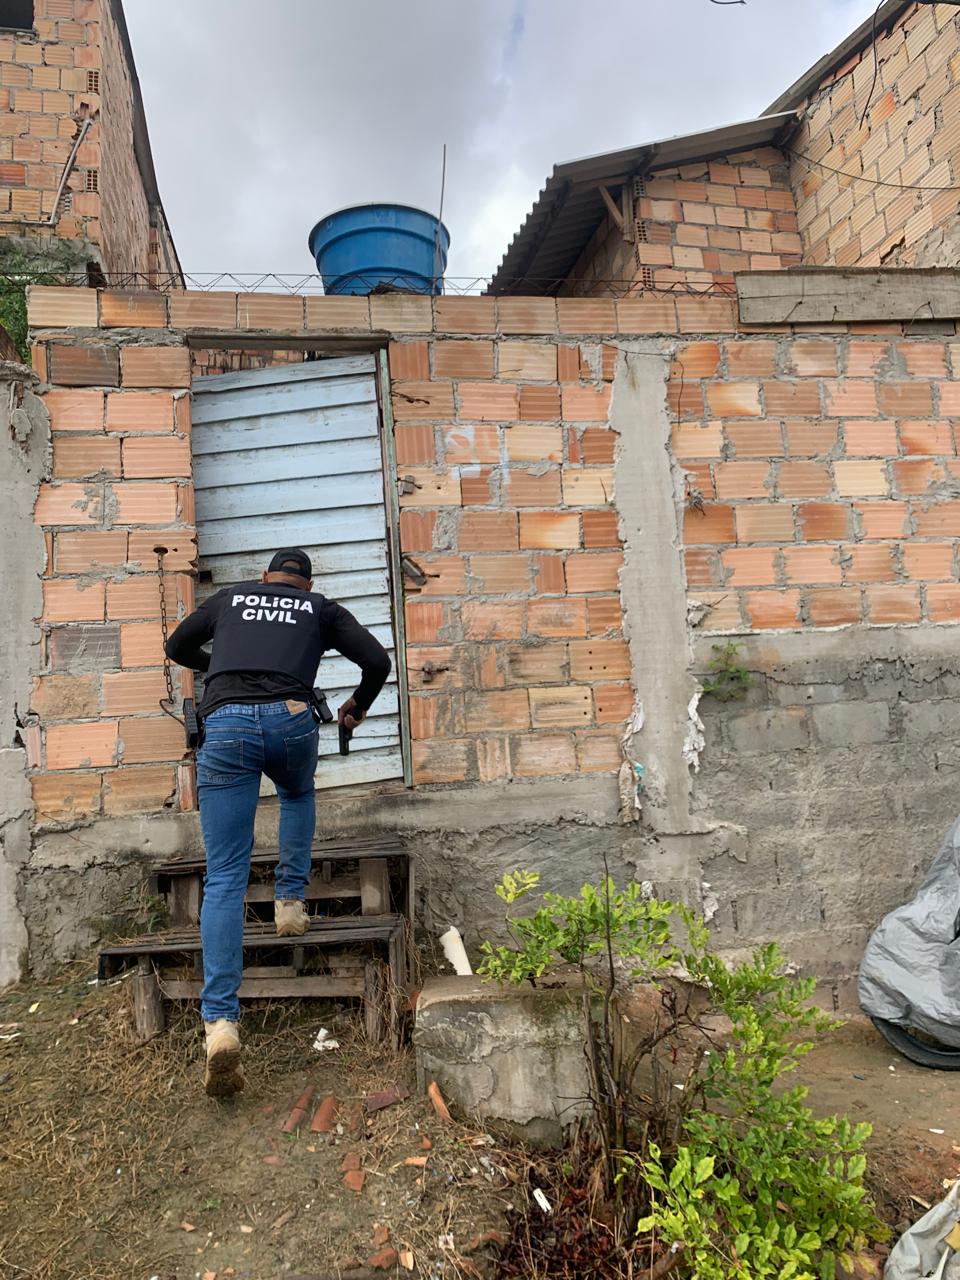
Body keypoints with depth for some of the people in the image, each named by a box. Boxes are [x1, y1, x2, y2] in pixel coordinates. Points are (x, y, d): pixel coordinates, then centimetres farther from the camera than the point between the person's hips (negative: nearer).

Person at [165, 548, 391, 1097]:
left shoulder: (230, 597, 30)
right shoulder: (322, 609, 24)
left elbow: (178, 648, 40)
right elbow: (379, 661, 16)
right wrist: (358, 705, 35)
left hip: (225, 723, 1)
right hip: (290, 719, 0)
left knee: (224, 880, 2)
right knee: (299, 795, 37)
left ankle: (220, 1022, -8)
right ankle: (290, 903, 26)